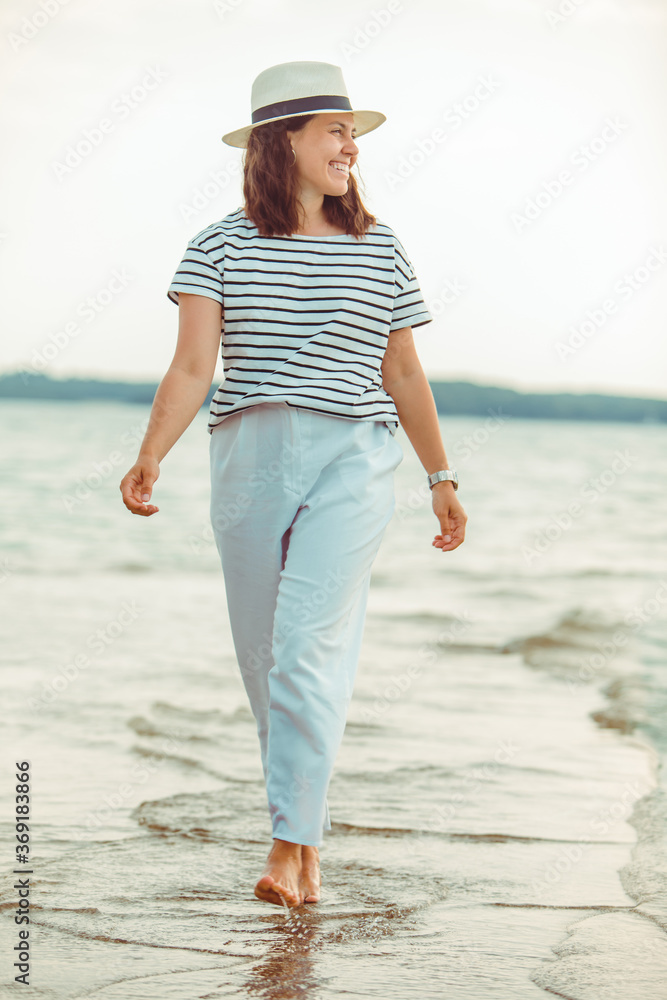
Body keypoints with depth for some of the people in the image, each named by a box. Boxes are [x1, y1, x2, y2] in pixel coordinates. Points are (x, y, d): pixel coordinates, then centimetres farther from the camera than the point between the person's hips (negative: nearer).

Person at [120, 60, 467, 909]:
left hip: (353, 463, -1)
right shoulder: (220, 247, 3)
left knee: (309, 648, -17)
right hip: (249, 459, 1)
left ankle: (291, 844, -14)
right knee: (265, 654, 7)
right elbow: (192, 368, -5)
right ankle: (307, 829, 24)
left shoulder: (381, 251, 8)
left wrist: (441, 478, 20)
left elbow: (403, 375, 16)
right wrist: (149, 459, -20)